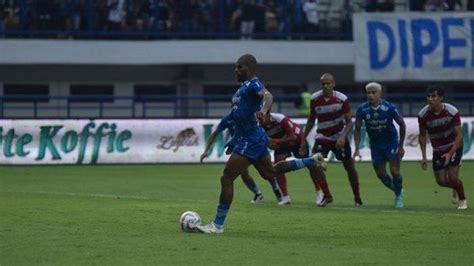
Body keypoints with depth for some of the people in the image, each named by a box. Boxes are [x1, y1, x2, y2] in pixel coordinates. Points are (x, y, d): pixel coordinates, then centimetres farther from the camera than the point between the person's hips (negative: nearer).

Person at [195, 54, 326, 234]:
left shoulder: (253, 85, -15)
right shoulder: (244, 86, 14)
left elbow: (267, 96, -37)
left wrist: (263, 110, -58)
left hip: (250, 141, -11)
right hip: (245, 138, 11)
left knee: (226, 178, -11)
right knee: (270, 173, 25)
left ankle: (217, 225, -9)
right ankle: (311, 161, 32)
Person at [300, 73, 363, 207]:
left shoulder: (342, 99, -16)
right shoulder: (315, 99, -9)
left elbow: (349, 122, -11)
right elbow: (311, 121, 4)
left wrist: (343, 137, -27)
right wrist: (304, 140, 5)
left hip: (339, 137, -1)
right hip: (322, 137, 1)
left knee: (349, 167, 5)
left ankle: (357, 199, 22)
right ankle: (326, 196, -6)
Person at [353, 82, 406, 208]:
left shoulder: (389, 108, -19)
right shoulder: (362, 109, -14)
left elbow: (402, 124, -6)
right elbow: (357, 129, -4)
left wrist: (401, 146, -5)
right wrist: (357, 148, -13)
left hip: (391, 142, -3)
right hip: (375, 144, 3)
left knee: (394, 171, -12)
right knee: (381, 174, 2)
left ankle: (399, 195, 13)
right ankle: (396, 191, 28)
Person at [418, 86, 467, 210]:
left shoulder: (452, 112, -24)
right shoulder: (423, 115, -17)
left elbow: (459, 136, -21)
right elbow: (422, 135, -1)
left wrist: (450, 153, -33)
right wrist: (424, 156, -6)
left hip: (454, 146, -3)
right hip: (438, 150, 3)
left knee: (452, 177, -15)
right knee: (441, 181, 0)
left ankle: (462, 200, 13)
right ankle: (456, 187, 35)